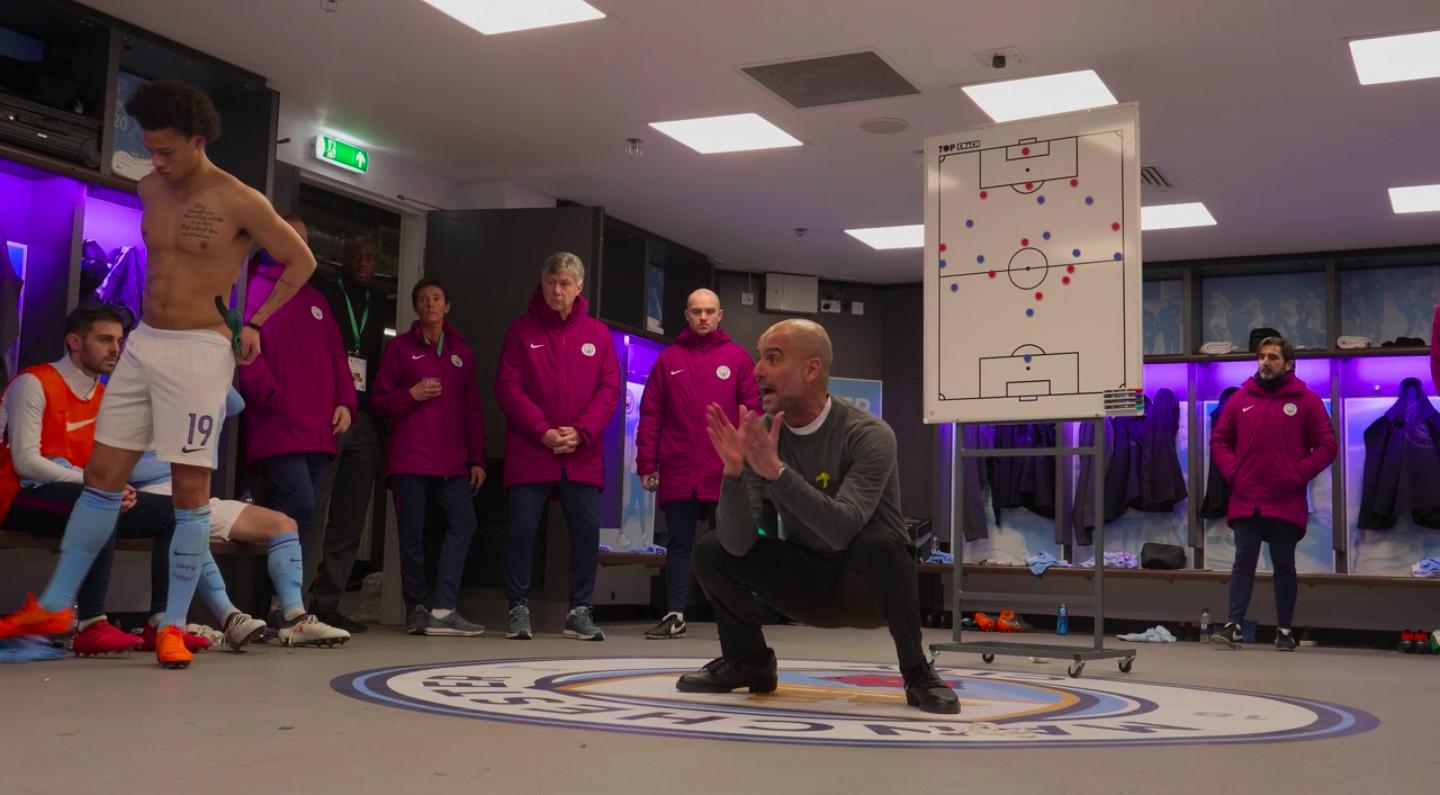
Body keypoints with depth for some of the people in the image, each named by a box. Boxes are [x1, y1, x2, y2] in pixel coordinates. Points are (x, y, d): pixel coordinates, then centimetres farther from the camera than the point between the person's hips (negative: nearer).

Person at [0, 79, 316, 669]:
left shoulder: (239, 203, -9)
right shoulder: (150, 191, 9)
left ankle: (174, 626, 6)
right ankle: (55, 606, 19)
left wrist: (255, 322, -3)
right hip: (143, 343, 6)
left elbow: (301, 261, -1)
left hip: (199, 351, -6)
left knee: (190, 489, -3)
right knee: (102, 474, 8)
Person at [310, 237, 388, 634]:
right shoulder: (322, 296, 5)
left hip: (365, 421, 5)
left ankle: (328, 603, 8)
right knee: (313, 510, -11)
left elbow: (378, 358, 17)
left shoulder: (379, 304, 19)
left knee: (350, 521, 3)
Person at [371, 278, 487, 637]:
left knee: (463, 523, -12)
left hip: (452, 461, 3)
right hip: (409, 458, -2)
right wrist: (411, 395, -13)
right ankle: (416, 610, 8)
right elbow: (378, 401, 5)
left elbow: (473, 410, 14)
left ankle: (442, 610, -11)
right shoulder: (400, 347, 7)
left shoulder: (462, 351, 16)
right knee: (412, 533, -2)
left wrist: (477, 459, 8)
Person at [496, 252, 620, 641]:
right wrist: (542, 431, -13)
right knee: (522, 528, -3)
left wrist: (581, 432, -10)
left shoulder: (598, 333, 9)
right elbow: (508, 387, -3)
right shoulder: (522, 329, 4)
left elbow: (610, 390, 4)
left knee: (587, 529, 0)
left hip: (583, 453, 2)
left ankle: (579, 610, 11)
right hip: (529, 450, -2)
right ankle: (518, 608, 9)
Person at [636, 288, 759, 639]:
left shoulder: (738, 357, 5)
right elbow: (651, 414, 5)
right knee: (679, 544, 7)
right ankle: (675, 615, 12)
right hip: (678, 472, 1)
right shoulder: (669, 359, 8)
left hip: (725, 474, -1)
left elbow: (753, 411, 1)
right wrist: (646, 463, 0)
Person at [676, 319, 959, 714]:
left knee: (878, 543, -36)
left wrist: (776, 470, -44)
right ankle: (749, 660, 10)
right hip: (806, 581, 4)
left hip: (867, 586, -4)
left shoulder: (869, 435, -22)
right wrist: (734, 471, -33)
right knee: (713, 551, -13)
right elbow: (738, 544, -18)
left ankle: (917, 673, -15)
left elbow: (843, 529, -36)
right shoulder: (760, 437, -10)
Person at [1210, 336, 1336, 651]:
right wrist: (1232, 472, -2)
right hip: (1245, 501, 1)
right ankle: (1234, 624, -1)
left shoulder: (1306, 400, 0)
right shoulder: (1240, 399, 6)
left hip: (1286, 503, -1)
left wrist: (1298, 474, -10)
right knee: (1243, 562, 0)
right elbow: (1219, 440, 12)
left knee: (1284, 566, 8)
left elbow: (1326, 446, 0)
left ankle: (1285, 630, 14)